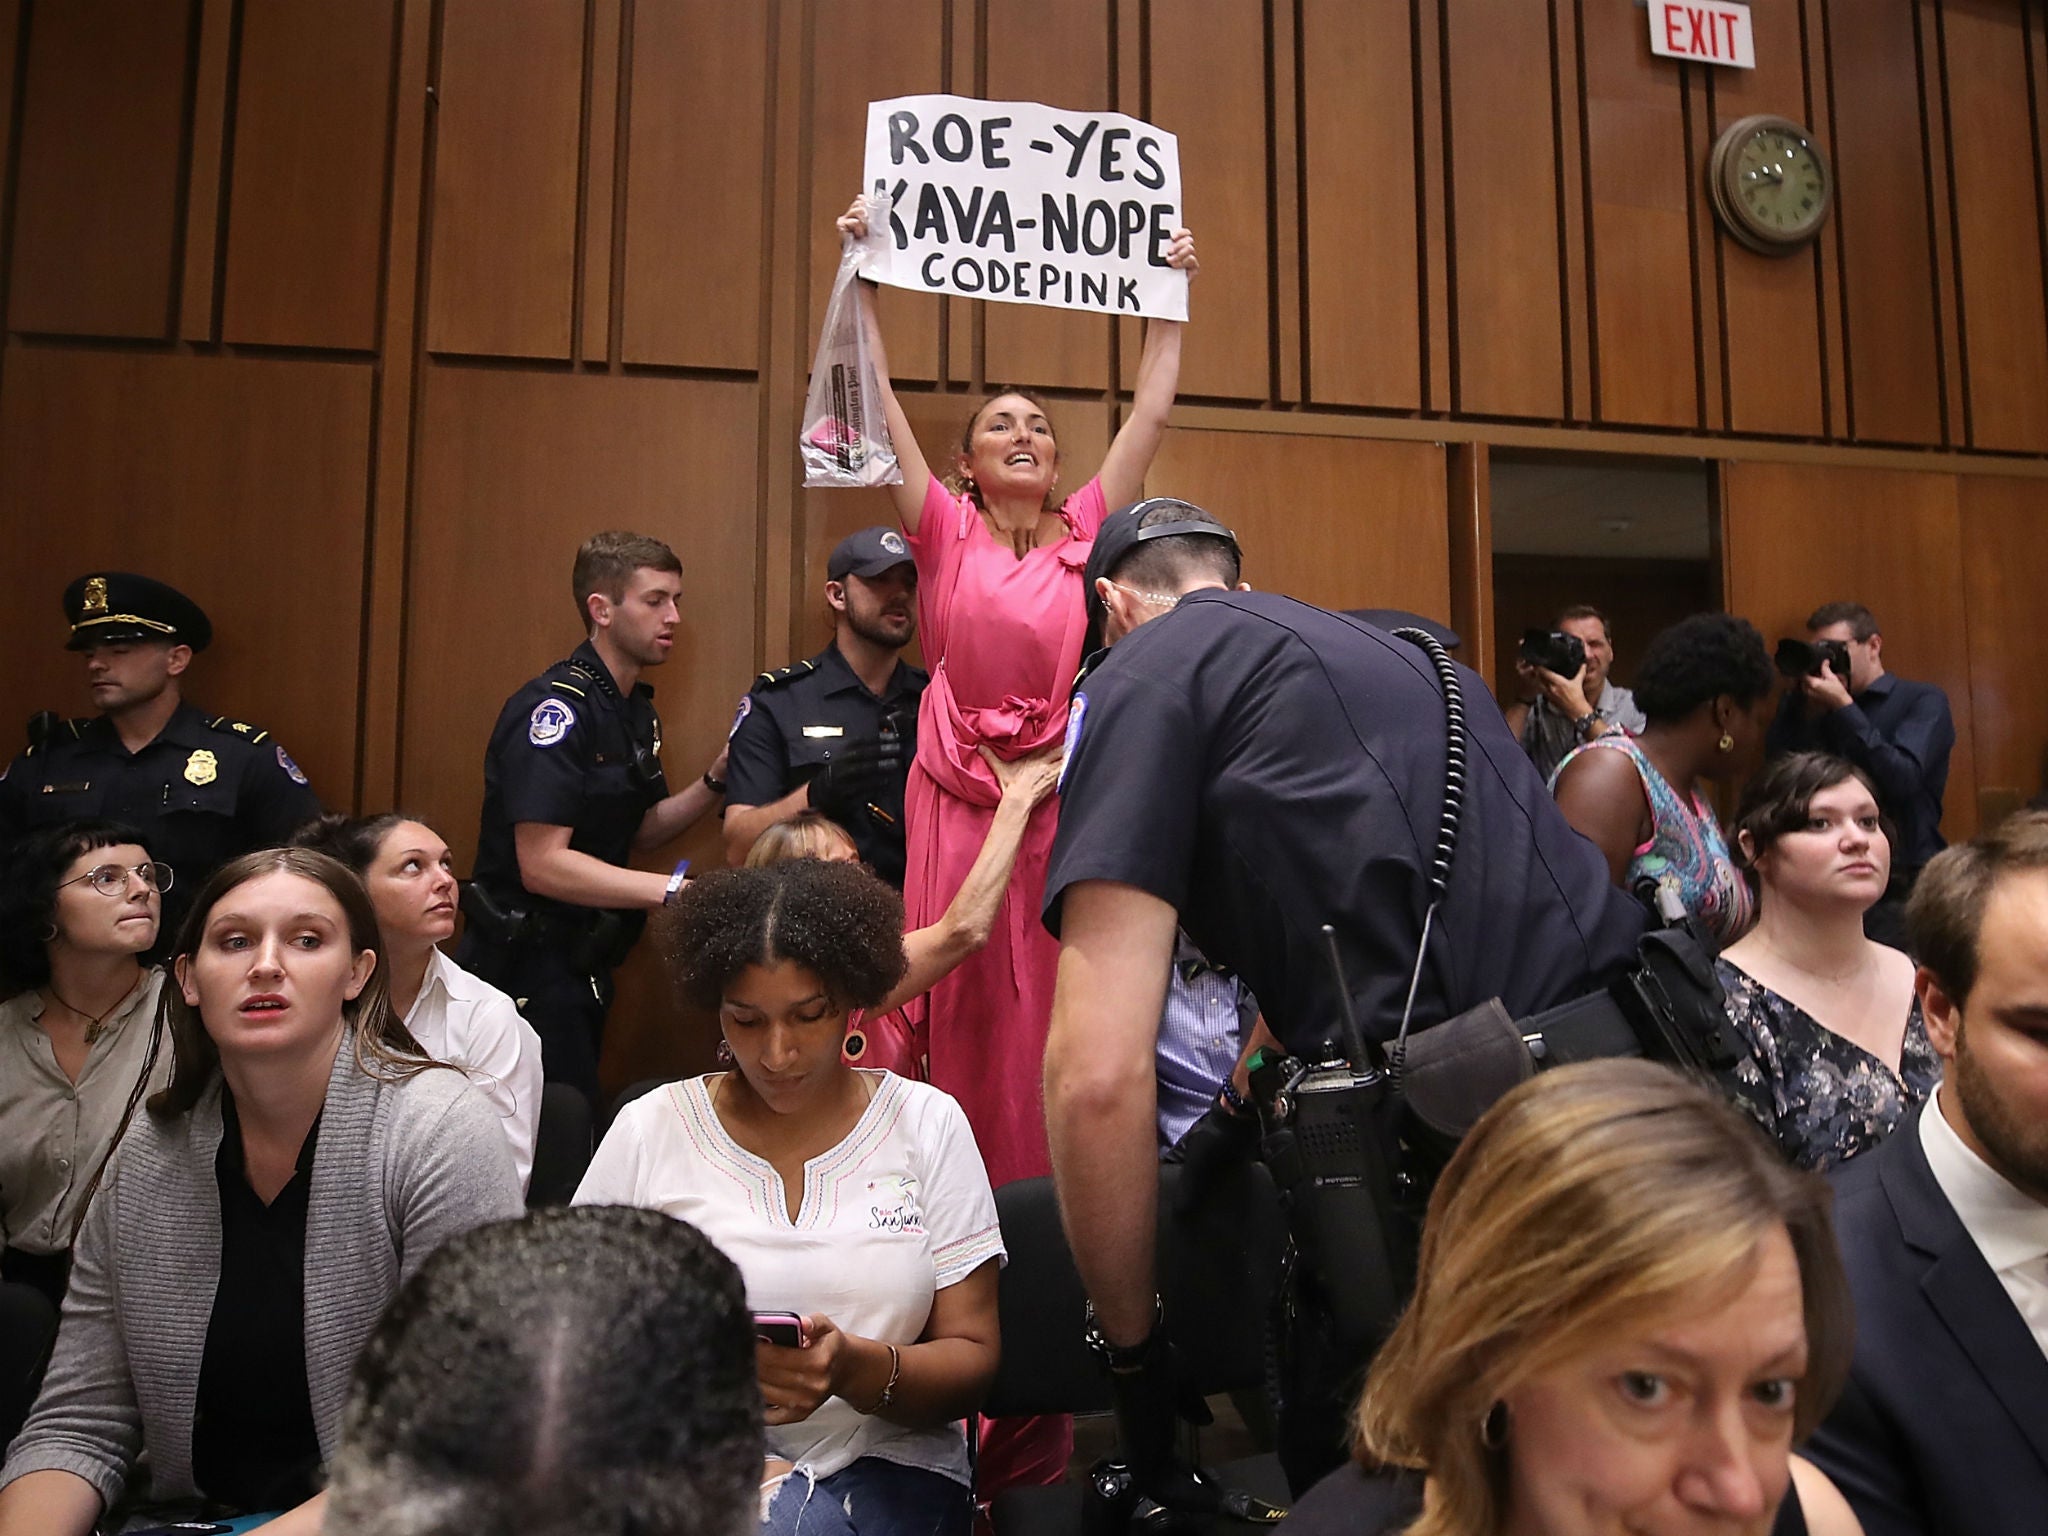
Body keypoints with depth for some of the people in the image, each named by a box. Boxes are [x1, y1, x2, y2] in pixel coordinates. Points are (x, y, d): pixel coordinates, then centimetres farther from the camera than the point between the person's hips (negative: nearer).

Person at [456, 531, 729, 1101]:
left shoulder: (636, 711, 10)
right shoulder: (556, 707, -20)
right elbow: (541, 864, -26)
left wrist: (716, 780, -2)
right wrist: (677, 889, -30)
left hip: (584, 964, 9)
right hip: (527, 968, -9)